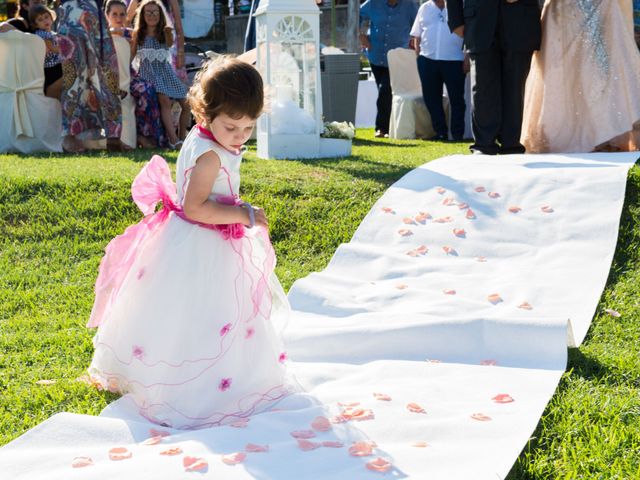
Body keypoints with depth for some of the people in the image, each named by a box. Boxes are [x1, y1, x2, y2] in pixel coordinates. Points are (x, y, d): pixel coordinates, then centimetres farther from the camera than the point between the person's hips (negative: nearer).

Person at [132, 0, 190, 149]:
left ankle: (182, 137, 10)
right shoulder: (138, 34, 5)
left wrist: (169, 33, -36)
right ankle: (173, 140, -36)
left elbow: (170, 44, -15)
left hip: (166, 71, 3)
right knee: (164, 100, -28)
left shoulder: (164, 33, 7)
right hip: (148, 72, -3)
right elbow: (131, 54, 10)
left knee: (186, 104, -7)